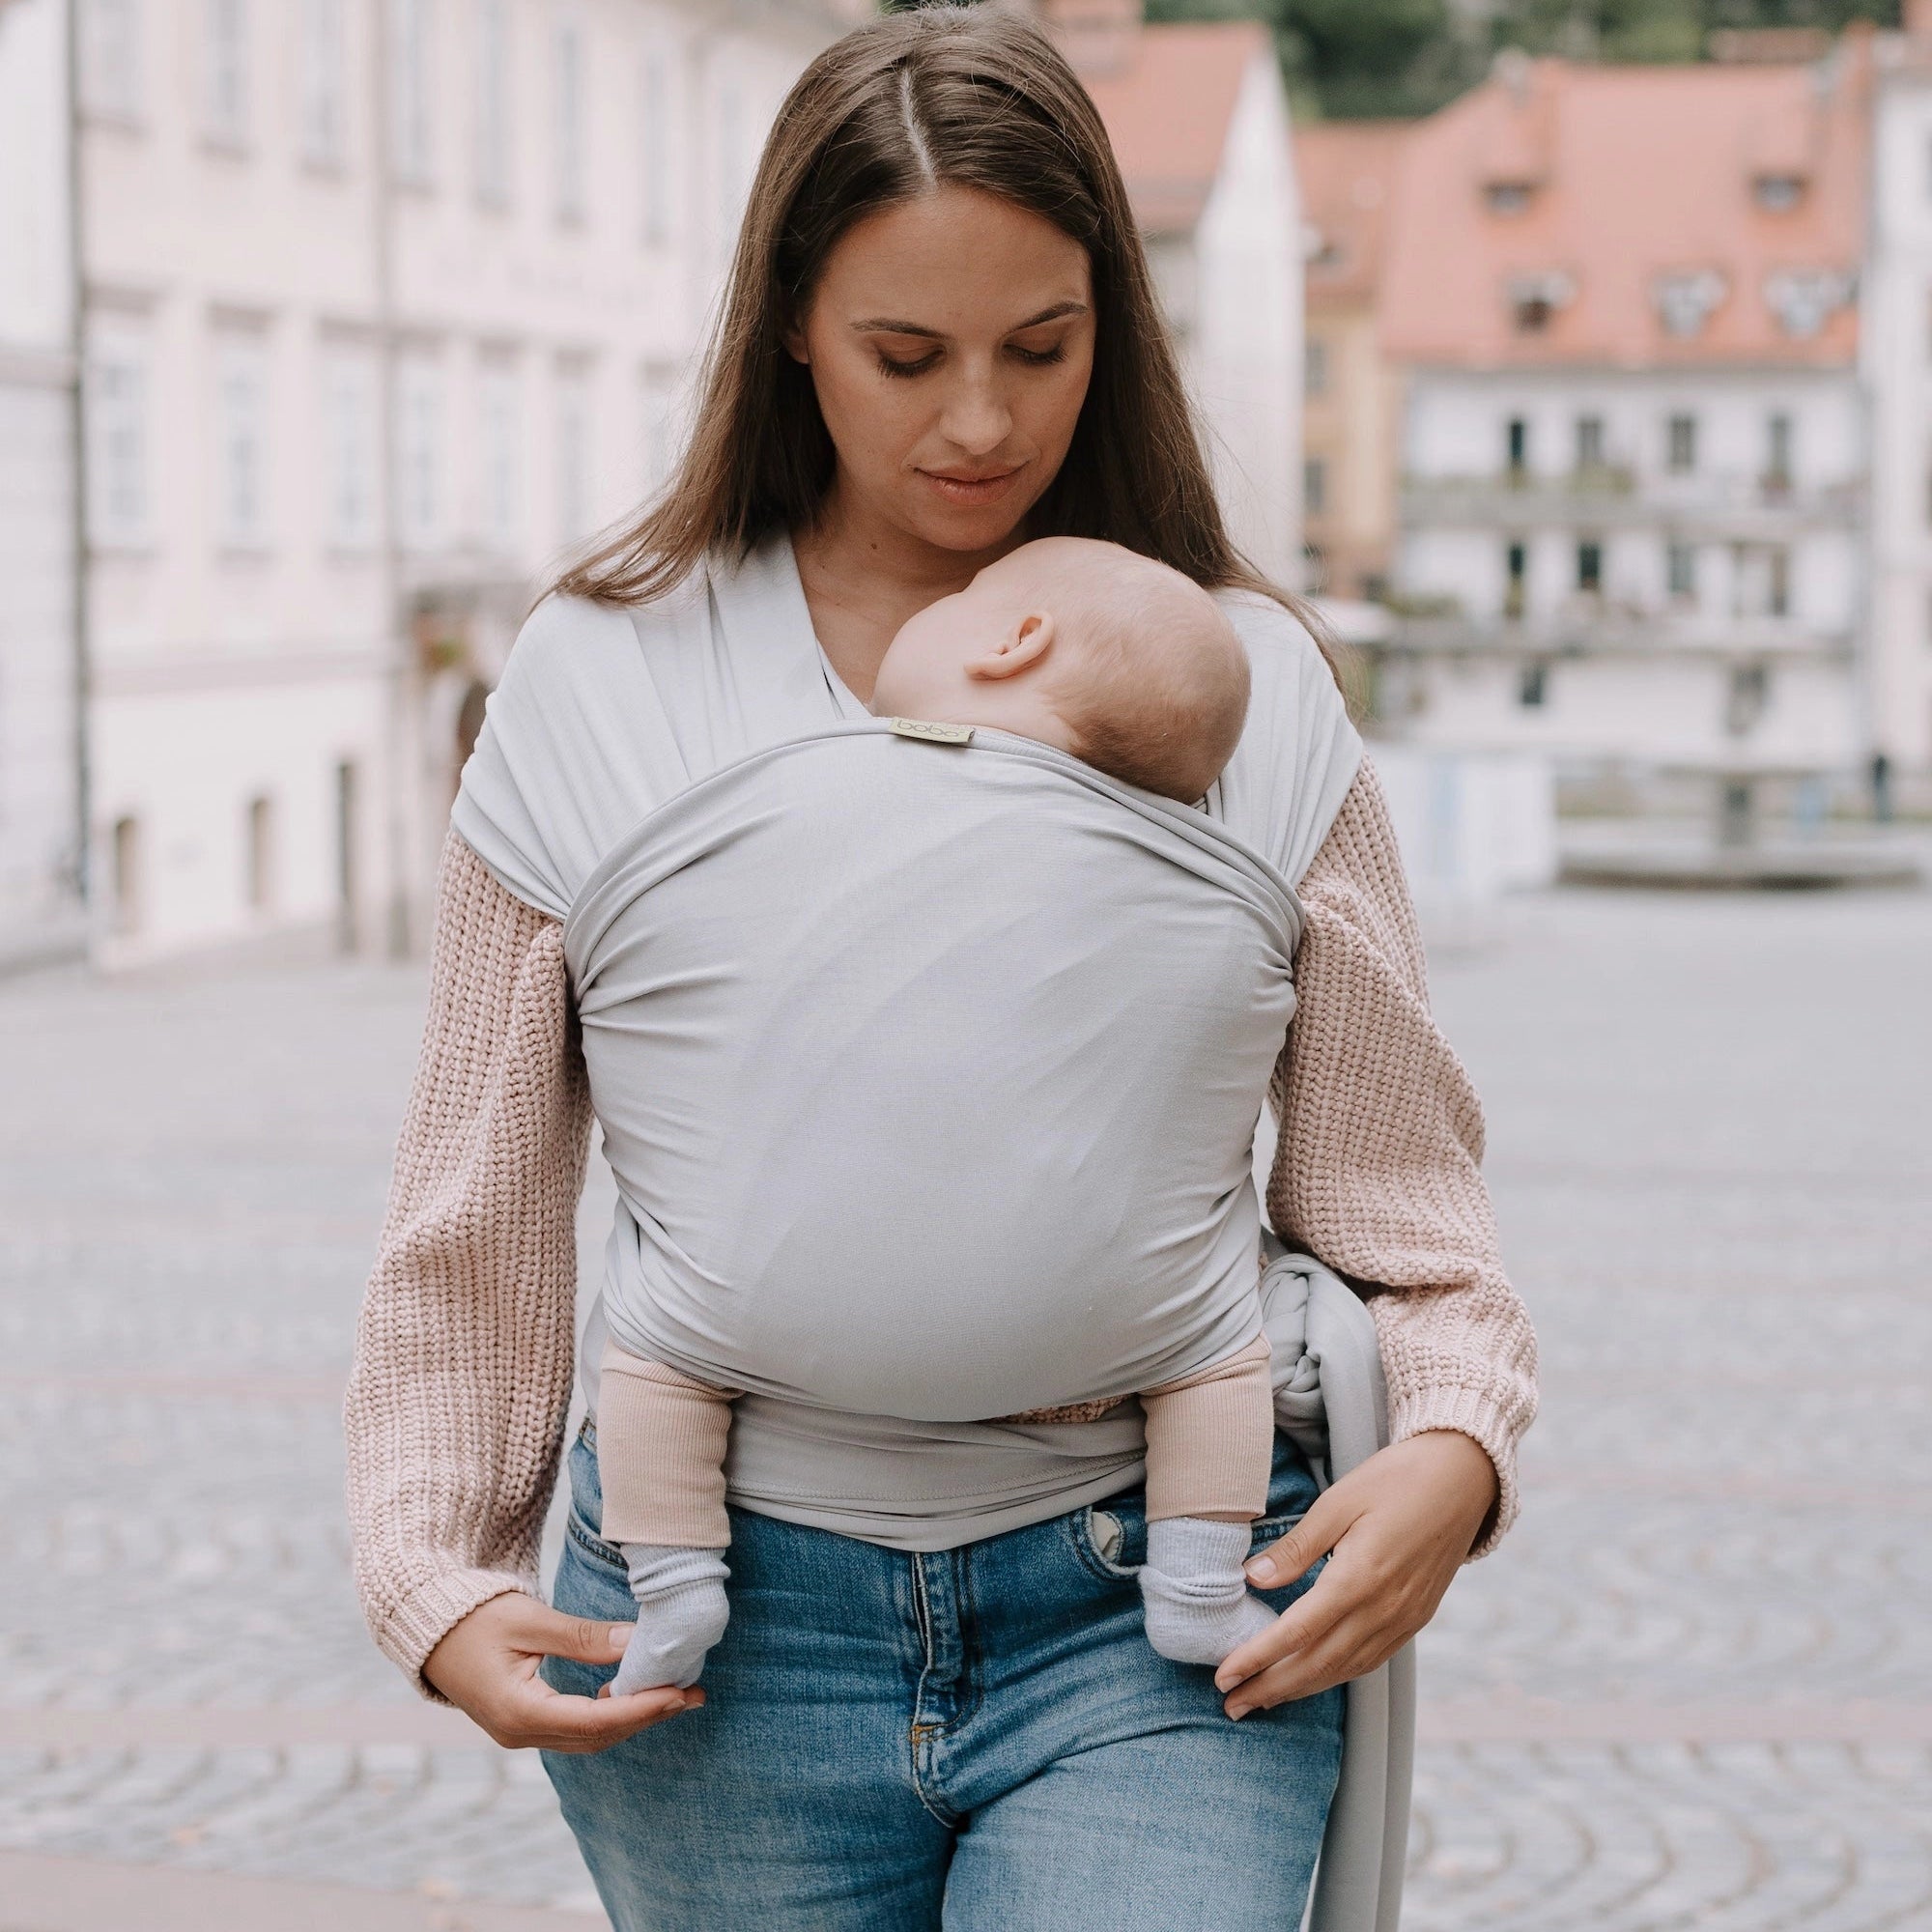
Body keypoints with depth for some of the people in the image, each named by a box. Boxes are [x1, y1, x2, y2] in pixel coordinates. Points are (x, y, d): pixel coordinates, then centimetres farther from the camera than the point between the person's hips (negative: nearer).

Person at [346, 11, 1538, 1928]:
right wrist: (436, 1576, -2)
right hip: (722, 1627, 1)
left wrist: (1454, 1438, -10)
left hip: (1147, 1619, -1)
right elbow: (477, 1211, 9)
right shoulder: (595, 689, 4)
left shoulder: (1247, 690, 5)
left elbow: (1387, 1179, 8)